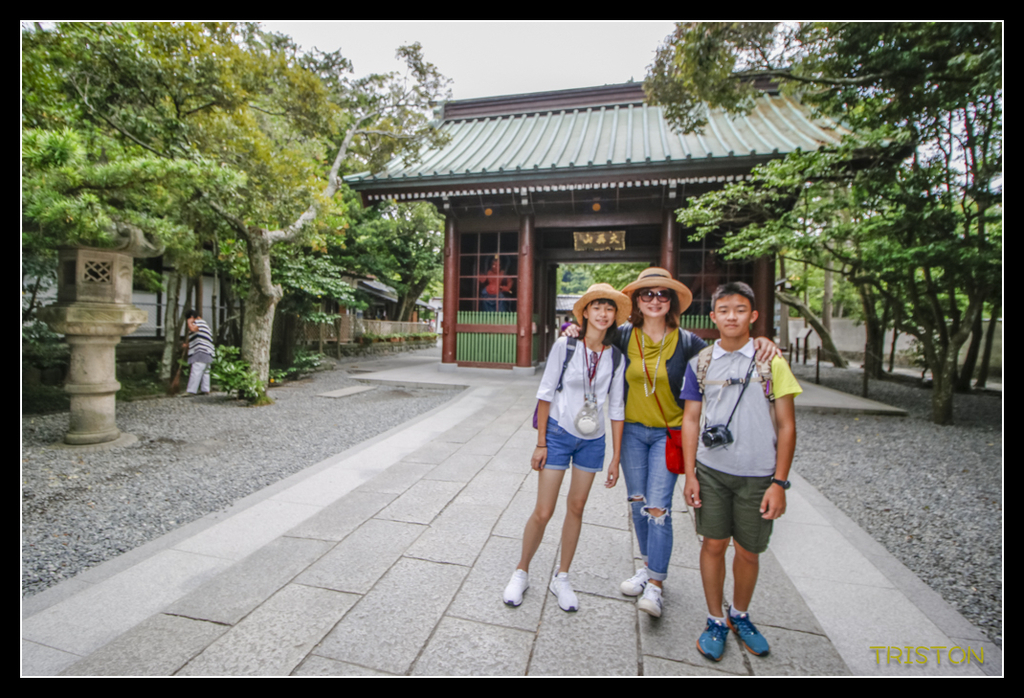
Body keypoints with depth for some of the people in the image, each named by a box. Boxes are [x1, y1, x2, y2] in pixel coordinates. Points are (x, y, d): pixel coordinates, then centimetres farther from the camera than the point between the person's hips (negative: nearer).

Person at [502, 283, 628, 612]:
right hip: (559, 434, -3)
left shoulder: (616, 357, -4)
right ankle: (521, 573, 26)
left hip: (592, 440, 3)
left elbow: (616, 408, 1)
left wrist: (616, 458, 2)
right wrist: (540, 443, -7)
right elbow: (545, 394, -7)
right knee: (543, 512, 1)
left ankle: (561, 578, 33)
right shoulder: (565, 346, -11)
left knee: (576, 509, 13)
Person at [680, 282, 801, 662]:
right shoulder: (700, 363, 1)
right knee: (713, 545, 8)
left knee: (748, 551, 12)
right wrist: (689, 474, 0)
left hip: (757, 475, -1)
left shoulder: (771, 362, -4)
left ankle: (740, 615, 38)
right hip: (711, 471, 1)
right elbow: (691, 419, 5)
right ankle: (716, 620, 29)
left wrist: (779, 481, -6)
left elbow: (786, 425, -2)